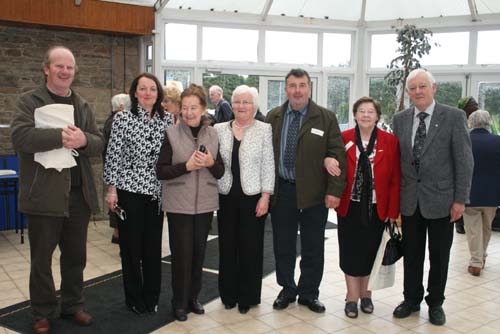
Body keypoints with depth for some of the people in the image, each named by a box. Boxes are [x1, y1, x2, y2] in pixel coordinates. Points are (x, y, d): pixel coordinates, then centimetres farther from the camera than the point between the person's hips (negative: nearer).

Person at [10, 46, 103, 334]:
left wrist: (83, 140, -16)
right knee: (41, 258, 9)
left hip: (79, 193, 4)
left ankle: (73, 305, 31)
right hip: (44, 193, -4)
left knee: (76, 256, 15)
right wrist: (60, 136, -25)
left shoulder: (84, 106, 13)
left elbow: (99, 144, 5)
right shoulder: (29, 101, -1)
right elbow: (20, 136, -18)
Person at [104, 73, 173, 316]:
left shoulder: (167, 120, 4)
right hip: (129, 190, -3)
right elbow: (113, 156, -4)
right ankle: (134, 299, 23)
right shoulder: (122, 118, -4)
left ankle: (151, 298, 26)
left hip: (156, 192, 3)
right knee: (131, 246, 7)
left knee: (153, 246, 9)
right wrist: (111, 189, -7)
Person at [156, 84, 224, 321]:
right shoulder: (171, 134, -5)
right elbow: (160, 171, -7)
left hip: (205, 203, 3)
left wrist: (211, 163, -15)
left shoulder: (213, 135, 3)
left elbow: (221, 172, 6)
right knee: (182, 254, 2)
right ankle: (179, 302, 19)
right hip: (179, 204, -3)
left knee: (198, 253, 12)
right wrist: (186, 166, -20)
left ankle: (193, 297, 29)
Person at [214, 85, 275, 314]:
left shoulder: (264, 130, -1)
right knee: (227, 246, 9)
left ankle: (248, 296, 20)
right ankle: (229, 294, 25)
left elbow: (268, 166, -3)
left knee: (250, 247, 5)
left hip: (253, 197, -2)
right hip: (226, 196, 3)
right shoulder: (219, 129, 7)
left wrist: (265, 196, -9)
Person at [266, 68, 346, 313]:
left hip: (314, 192, -2)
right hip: (281, 191, 2)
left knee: (313, 248, 9)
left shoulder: (326, 118, -1)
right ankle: (287, 289, 29)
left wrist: (334, 190, -11)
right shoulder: (273, 117, 6)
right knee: (283, 245, 11)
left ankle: (309, 293, 25)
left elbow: (337, 156, -4)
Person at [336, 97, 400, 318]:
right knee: (350, 252, 6)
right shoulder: (343, 139, -2)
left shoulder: (390, 141, -2)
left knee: (371, 252, 11)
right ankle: (352, 298, 19)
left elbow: (395, 179, -3)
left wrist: (393, 211, -6)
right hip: (350, 206, 0)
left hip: (377, 208, 1)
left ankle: (365, 294, 29)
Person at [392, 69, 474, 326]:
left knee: (439, 256, 10)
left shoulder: (454, 116, -6)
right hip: (410, 199, 3)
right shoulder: (400, 119, 5)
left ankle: (435, 303, 28)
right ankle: (411, 299, 30)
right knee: (411, 254, 14)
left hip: (441, 198, -3)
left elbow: (464, 160, -7)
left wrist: (460, 199, -10)